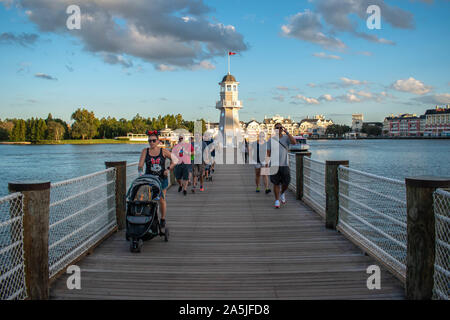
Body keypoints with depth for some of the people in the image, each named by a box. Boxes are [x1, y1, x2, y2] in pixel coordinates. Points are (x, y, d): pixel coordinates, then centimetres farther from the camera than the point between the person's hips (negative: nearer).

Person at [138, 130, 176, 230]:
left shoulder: (163, 151, 0)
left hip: (162, 178, 0)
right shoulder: (145, 151, 0)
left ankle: (163, 219, 25)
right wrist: (140, 172, -26)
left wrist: (169, 169, -3)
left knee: (161, 200, 7)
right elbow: (140, 165, -7)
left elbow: (174, 159, 10)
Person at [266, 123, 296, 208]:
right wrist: (266, 162, -8)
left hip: (284, 165, 0)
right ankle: (277, 200, 11)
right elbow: (268, 152, 5)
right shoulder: (271, 140, 6)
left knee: (286, 183, 1)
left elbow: (294, 142, -16)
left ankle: (282, 193, 32)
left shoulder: (286, 138, 4)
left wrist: (287, 132, -18)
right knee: (276, 184, 0)